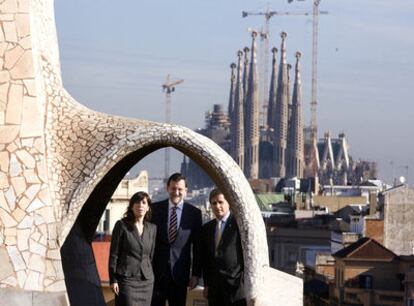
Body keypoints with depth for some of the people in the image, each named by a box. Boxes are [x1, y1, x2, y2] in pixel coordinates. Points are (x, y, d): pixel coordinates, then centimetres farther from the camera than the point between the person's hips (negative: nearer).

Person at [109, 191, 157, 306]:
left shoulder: (152, 228, 10)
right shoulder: (122, 225, -2)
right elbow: (113, 254, -3)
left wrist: (150, 277, 14)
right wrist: (113, 280, -8)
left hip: (146, 280, 4)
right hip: (126, 279, -4)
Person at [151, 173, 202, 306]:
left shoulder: (194, 213, 2)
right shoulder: (155, 209, 2)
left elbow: (197, 247, 3)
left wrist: (196, 273, 0)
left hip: (180, 273, 0)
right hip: (156, 270, 0)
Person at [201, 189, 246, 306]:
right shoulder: (207, 228, 14)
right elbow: (205, 259, 16)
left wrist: (245, 282, -10)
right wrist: (206, 284, 13)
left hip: (235, 285, -5)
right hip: (215, 287, 5)